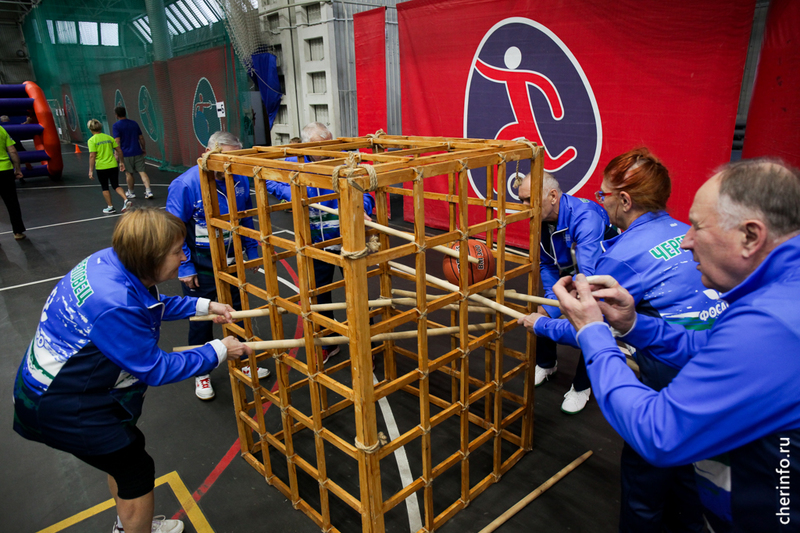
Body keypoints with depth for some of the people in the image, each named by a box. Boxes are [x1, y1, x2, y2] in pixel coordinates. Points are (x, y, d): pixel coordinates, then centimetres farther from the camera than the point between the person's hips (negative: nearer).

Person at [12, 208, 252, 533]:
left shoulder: (112, 261, -11)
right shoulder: (114, 306, -37)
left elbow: (154, 305, 11)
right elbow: (155, 369, -24)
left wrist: (205, 306, 6)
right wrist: (219, 351, -16)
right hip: (62, 406, -9)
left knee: (126, 451, 25)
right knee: (137, 471, 5)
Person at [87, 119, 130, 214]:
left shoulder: (91, 140, -9)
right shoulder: (109, 137, 4)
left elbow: (92, 156, -14)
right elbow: (119, 150, 6)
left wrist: (91, 170, -11)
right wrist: (121, 162, 17)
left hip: (101, 168, -3)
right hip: (113, 166, 3)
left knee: (105, 188, 12)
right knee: (116, 186, 11)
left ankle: (110, 207, 17)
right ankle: (126, 200, -10)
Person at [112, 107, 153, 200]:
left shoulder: (116, 126, -6)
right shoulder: (134, 123, 8)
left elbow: (117, 141, -13)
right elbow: (141, 138, 12)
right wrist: (144, 148, 23)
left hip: (126, 153, -3)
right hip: (137, 152, 3)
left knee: (129, 173, 9)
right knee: (142, 172, 0)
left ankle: (131, 193, 21)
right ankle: (148, 191, -11)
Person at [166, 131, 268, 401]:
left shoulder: (240, 180, -6)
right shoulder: (186, 184, -19)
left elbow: (246, 219, 8)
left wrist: (252, 252, 9)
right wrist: (185, 268, -12)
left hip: (231, 260, 4)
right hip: (200, 265, -4)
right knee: (201, 319, 9)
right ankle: (201, 373, 29)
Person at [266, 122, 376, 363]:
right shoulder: (295, 165, -6)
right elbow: (267, 180, 0)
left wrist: (362, 208, -43)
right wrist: (291, 193, -19)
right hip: (316, 243, 4)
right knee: (318, 296, 17)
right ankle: (327, 344, 39)